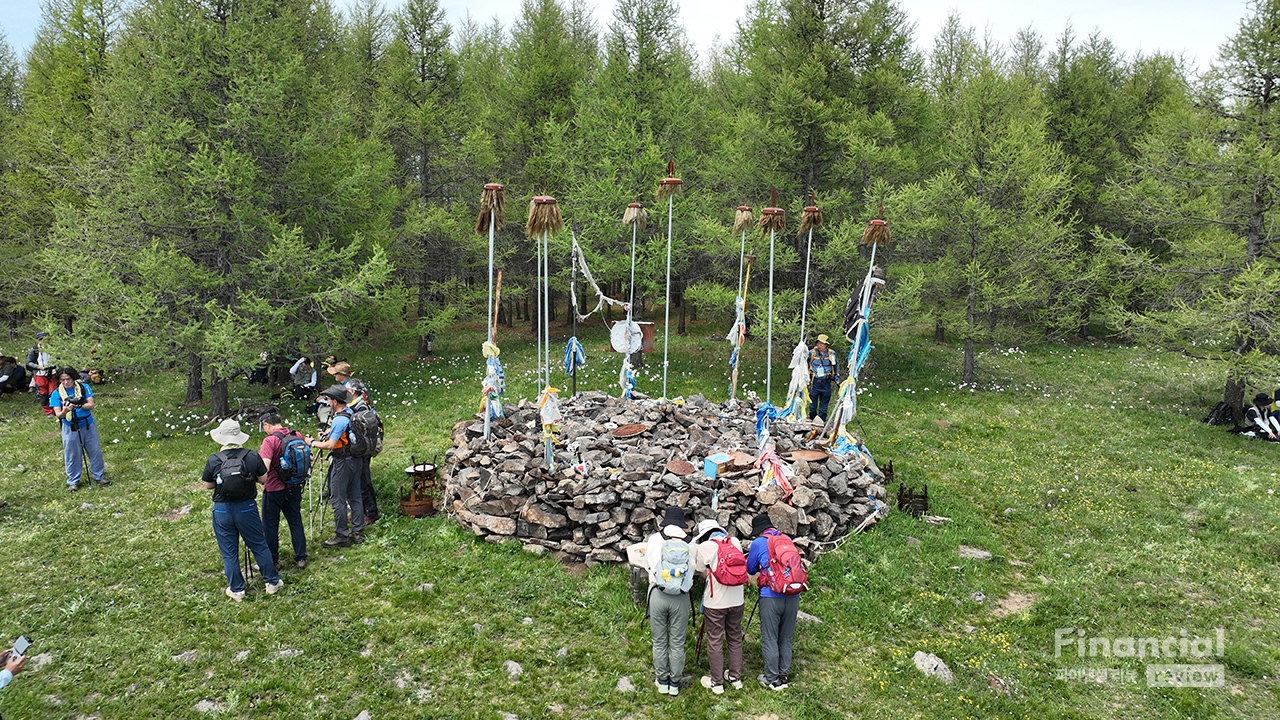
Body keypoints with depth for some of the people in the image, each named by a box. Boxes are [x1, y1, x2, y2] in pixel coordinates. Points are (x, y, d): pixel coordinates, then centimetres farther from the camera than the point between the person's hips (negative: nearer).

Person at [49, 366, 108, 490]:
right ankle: (73, 481, 24)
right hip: (70, 428, -1)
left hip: (88, 425, 1)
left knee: (95, 452, 11)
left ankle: (99, 476, 27)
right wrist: (65, 411, -35)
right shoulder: (56, 394, -8)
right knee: (72, 455, 9)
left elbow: (91, 405, -13)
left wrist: (79, 405, -33)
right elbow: (58, 414, -13)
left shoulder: (84, 387, -7)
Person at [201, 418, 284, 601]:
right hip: (246, 508, 0)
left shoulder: (213, 460, -9)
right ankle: (273, 582, 23)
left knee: (229, 552, 13)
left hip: (222, 510, 0)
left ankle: (236, 590, 21)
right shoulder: (252, 456, -10)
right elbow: (264, 479, -1)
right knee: (260, 546, 14)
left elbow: (207, 485, 1)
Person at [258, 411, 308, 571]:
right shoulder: (297, 436, 0)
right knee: (296, 521, 15)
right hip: (294, 487, 6)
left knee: (270, 526, 9)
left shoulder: (270, 440, -20)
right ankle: (301, 557, 19)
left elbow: (264, 467, -30)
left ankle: (272, 561, 19)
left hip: (274, 489, -6)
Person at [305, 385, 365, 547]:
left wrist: (312, 443, -9)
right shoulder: (351, 413, 5)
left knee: (338, 500, 0)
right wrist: (329, 431, 15)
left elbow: (330, 445, -23)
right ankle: (358, 532, 19)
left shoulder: (340, 420, -22)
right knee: (354, 497, 13)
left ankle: (342, 535, 6)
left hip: (343, 463, -9)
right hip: (355, 459, 9)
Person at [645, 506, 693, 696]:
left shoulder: (654, 539, -3)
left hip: (658, 594, 0)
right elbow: (694, 568, -5)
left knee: (659, 641, 14)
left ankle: (662, 681, 25)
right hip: (681, 597, 0)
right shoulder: (689, 544, -3)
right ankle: (675, 682, 22)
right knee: (677, 643, 12)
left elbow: (649, 561, 9)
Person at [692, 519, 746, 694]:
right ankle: (736, 678, 30)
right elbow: (742, 568, 8)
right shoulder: (735, 542, 3)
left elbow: (702, 572, -1)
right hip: (736, 600, 5)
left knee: (715, 642, 8)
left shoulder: (704, 547, -9)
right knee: (735, 639, 19)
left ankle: (717, 682, 17)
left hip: (715, 602, -4)